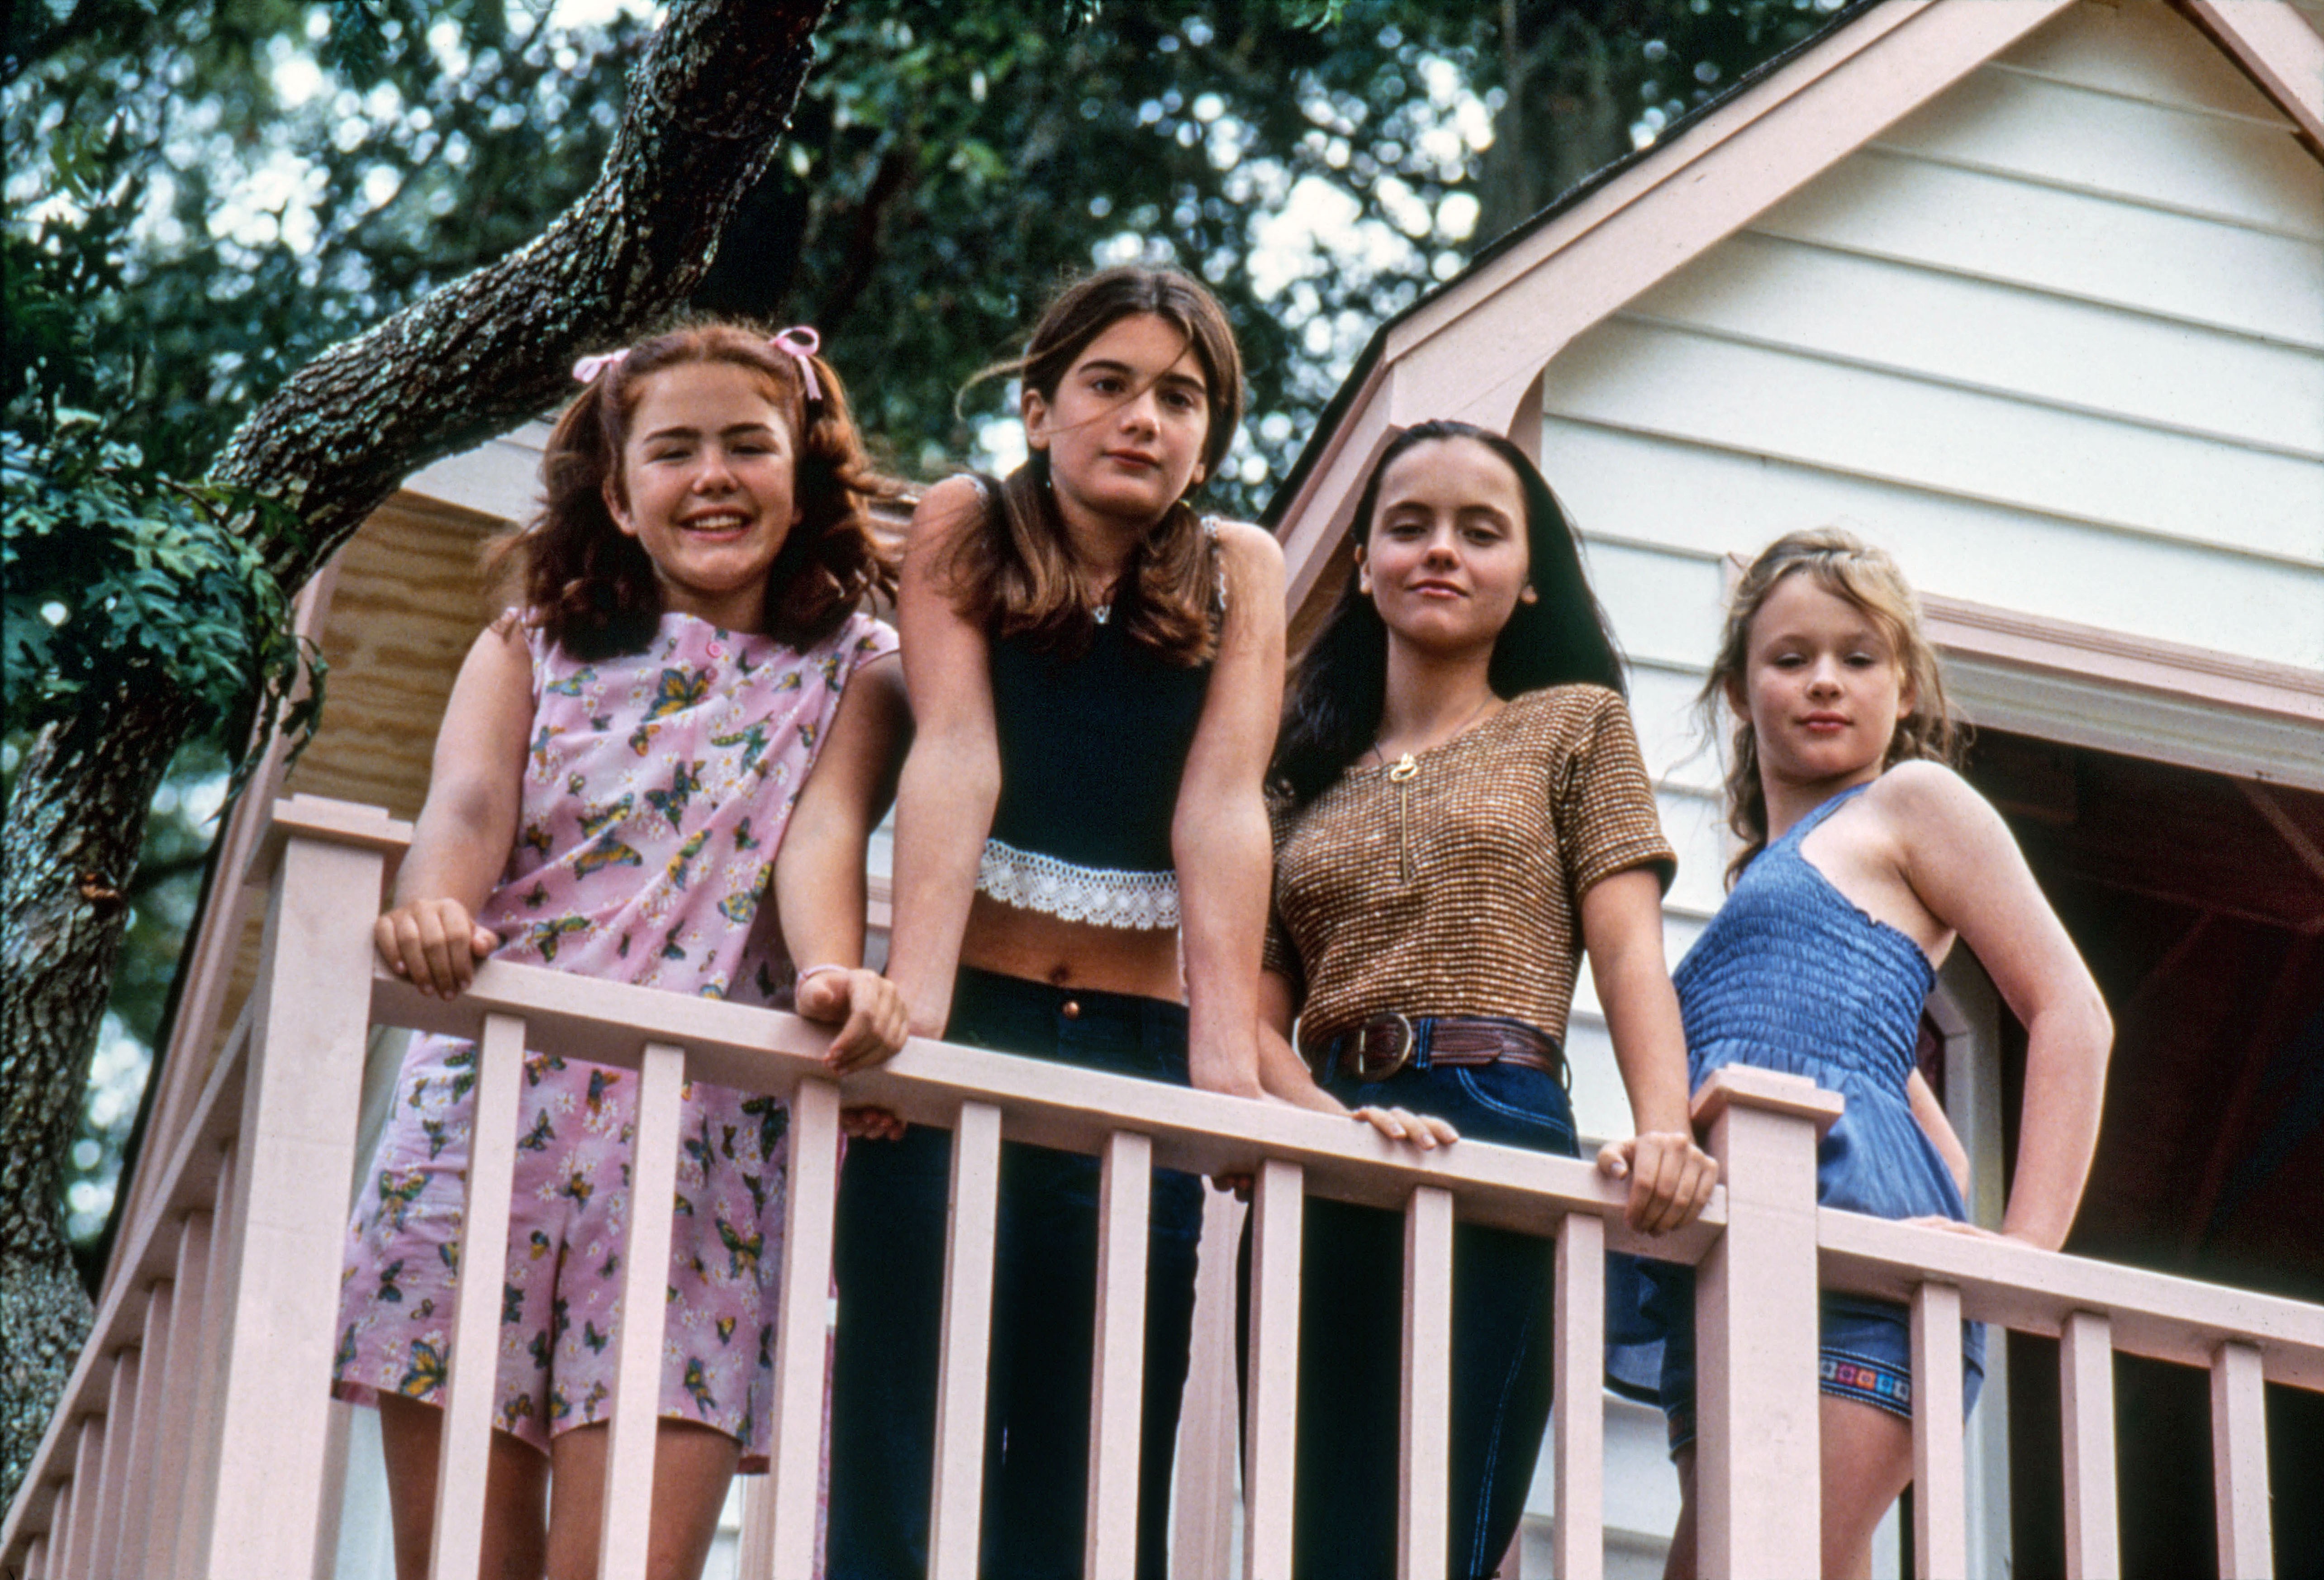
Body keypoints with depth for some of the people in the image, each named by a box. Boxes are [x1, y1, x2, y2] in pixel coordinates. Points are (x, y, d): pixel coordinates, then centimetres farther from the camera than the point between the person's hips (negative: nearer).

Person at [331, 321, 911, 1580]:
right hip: (485, 1117, 1)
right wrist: (431, 913, -29)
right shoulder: (527, 653, 14)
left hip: (703, 1138, -1)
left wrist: (837, 974, -30)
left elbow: (824, 836, -6)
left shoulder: (850, 678, 12)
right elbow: (467, 807, -4)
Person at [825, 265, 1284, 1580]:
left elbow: (1222, 806, -5)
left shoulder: (1240, 574, 8)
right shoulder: (966, 528, 5)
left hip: (1139, 1044, 2)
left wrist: (1225, 1057, -18)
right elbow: (956, 756, -10)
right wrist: (912, 1001, -24)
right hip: (971, 1028, -2)